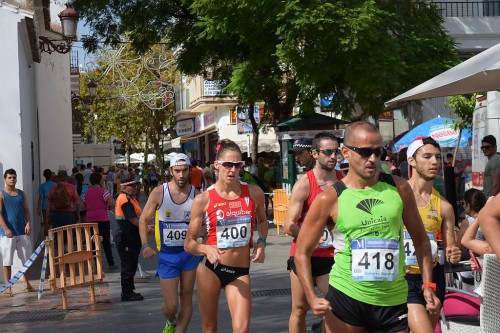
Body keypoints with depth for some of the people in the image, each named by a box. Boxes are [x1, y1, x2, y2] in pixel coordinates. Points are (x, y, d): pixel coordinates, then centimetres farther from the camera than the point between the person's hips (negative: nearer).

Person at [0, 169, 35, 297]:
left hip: (22, 231, 5)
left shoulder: (21, 194, 12)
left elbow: (26, 210, 12)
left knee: (27, 259, 10)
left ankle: (26, 283, 24)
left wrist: (28, 223, -5)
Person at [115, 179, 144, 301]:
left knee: (130, 266, 16)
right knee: (128, 266, -3)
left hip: (131, 237, 11)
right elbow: (132, 219, -22)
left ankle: (128, 291, 24)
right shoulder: (125, 199, -17)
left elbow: (136, 217, 21)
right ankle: (127, 293, 3)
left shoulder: (130, 199, 16)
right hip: (127, 239, -11)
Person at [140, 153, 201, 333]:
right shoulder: (159, 193, -9)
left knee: (186, 298, 6)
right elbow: (143, 219, 1)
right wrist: (145, 245, -11)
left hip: (190, 253, 2)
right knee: (171, 306, -1)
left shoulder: (196, 195, -6)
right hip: (167, 255, -2)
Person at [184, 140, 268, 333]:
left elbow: (262, 221, 21)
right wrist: (207, 249, -24)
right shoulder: (203, 200, -7)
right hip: (210, 268, -1)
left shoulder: (254, 193, -1)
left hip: (240, 272, 1)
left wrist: (261, 242, 2)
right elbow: (189, 243, -4)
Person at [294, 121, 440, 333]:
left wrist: (428, 285, 5)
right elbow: (302, 251, 1)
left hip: (394, 300, 2)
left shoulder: (399, 189, 2)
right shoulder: (330, 199, -5)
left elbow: (420, 239, 13)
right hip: (346, 298, -2)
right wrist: (312, 298, -10)